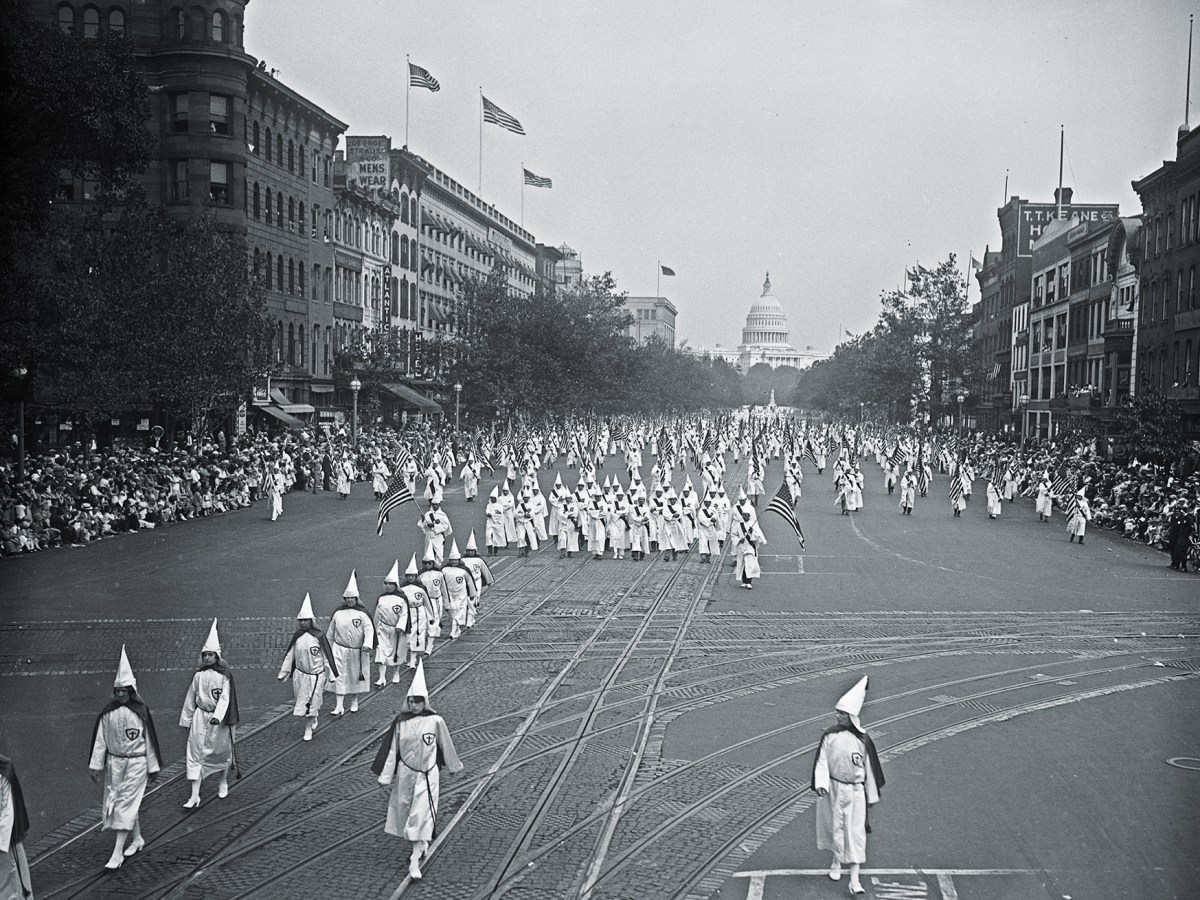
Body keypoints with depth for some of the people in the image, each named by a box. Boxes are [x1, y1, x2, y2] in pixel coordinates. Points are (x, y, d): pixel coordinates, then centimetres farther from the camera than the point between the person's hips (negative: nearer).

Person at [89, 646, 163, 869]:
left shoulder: (141, 712, -10)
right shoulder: (108, 712, -2)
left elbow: (149, 740, -3)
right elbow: (100, 739, 2)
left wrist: (153, 767, 1)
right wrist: (96, 765, 0)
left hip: (136, 763, -4)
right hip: (114, 763, 4)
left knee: (126, 804, -6)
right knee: (121, 802, 13)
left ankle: (117, 853, -3)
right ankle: (137, 839, 33)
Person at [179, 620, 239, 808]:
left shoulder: (224, 676, -8)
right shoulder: (198, 676, 2)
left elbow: (225, 698, -15)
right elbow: (190, 699, 10)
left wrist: (217, 716, -29)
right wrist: (186, 720, 13)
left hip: (219, 719, -2)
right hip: (200, 717, 2)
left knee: (222, 752, 13)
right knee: (196, 754, -5)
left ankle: (223, 783, 39)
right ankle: (194, 796, -5)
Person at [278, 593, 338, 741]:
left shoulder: (319, 637, -13)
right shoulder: (296, 637, -2)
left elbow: (327, 656, -7)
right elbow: (289, 656, 6)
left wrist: (331, 674, -6)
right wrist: (283, 673, 8)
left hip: (316, 676, -4)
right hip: (299, 674, 4)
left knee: (312, 703, 1)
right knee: (300, 702, 13)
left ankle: (308, 729, 17)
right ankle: (313, 720, 38)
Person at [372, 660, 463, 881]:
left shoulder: (435, 721, -12)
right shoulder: (401, 722, -7)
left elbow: (446, 745, 2)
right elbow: (391, 750, 0)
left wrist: (453, 767, 15)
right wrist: (386, 778, 2)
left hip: (427, 775, -3)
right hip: (405, 773, 3)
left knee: (421, 816, -6)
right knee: (404, 811, 14)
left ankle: (415, 861, -2)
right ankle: (419, 846, 36)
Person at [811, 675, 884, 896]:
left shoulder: (863, 740, -9)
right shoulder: (830, 736, -7)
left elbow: (870, 767, 0)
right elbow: (821, 761, -7)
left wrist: (872, 795, 6)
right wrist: (821, 783, -23)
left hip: (855, 791, -1)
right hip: (834, 789, 1)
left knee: (855, 832, -3)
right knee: (835, 827, 13)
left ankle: (855, 879, -1)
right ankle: (836, 861, 39)